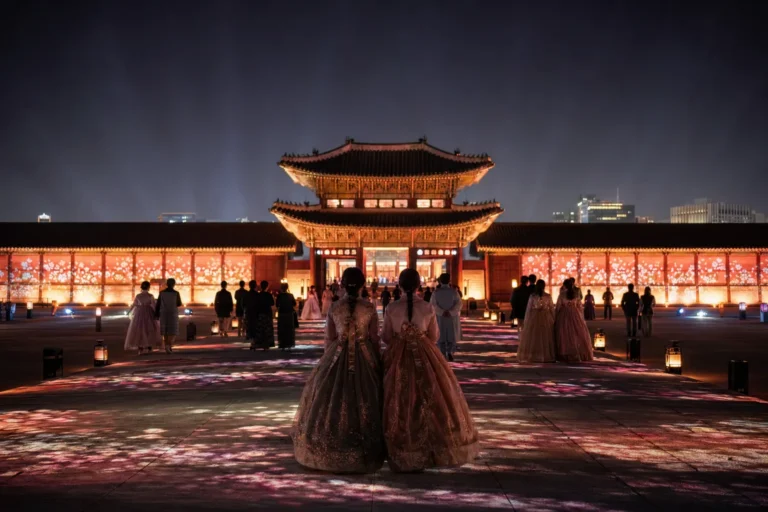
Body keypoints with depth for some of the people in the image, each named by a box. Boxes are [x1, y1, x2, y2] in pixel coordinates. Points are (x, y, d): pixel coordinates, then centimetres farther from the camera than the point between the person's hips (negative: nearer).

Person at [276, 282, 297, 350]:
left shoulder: (279, 296, -11)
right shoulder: (290, 295, -4)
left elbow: (277, 305, -9)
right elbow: (294, 304, 0)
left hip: (282, 314, -2)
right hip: (290, 314, 2)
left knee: (282, 331, 7)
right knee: (290, 330, 12)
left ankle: (283, 345, 5)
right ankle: (289, 345, 12)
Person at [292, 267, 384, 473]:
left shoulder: (334, 308, -4)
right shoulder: (369, 308, -7)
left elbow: (329, 339, 1)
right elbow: (374, 340, -4)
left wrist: (326, 362, 13)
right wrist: (377, 364, 8)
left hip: (338, 358, 1)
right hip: (364, 359, 0)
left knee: (333, 401, 11)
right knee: (364, 402, 9)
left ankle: (332, 455, 16)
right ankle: (364, 456, 12)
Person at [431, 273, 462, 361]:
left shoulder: (436, 292, -5)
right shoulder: (453, 291, -7)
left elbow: (433, 304, -15)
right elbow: (458, 304, -14)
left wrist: (442, 312, -19)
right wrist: (450, 312, -18)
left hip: (440, 318, 1)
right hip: (452, 317, -1)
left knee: (442, 336, 8)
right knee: (452, 335, 10)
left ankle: (443, 355, 6)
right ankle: (450, 351, -10)